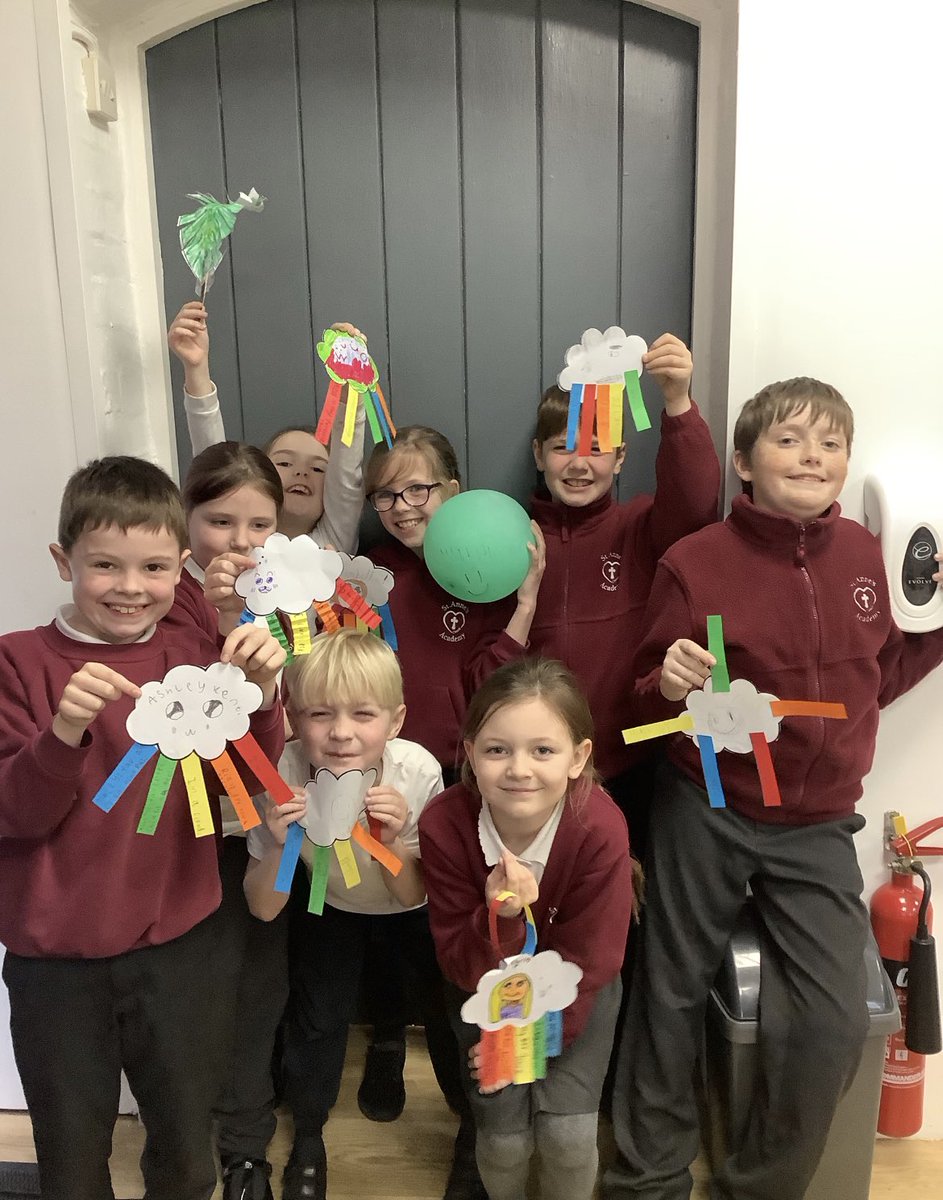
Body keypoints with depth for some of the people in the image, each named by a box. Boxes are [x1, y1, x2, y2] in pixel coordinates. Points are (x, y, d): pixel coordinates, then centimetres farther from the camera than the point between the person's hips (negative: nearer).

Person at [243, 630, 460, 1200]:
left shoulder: (417, 772, -35)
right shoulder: (284, 775, -34)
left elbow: (416, 895, -21)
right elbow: (264, 909, -23)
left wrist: (393, 842, -41)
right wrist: (279, 844, -42)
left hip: (411, 906, 0)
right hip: (334, 903, 1)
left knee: (452, 1005, -2)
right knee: (319, 1014, -6)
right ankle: (308, 1139, 25)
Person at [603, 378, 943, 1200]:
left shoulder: (865, 555, -1)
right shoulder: (696, 561, -14)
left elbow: (877, 675, 12)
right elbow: (648, 696, -7)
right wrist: (669, 682, -29)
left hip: (817, 825, 3)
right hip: (706, 814, -3)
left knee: (836, 1021, 1)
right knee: (672, 999, 11)